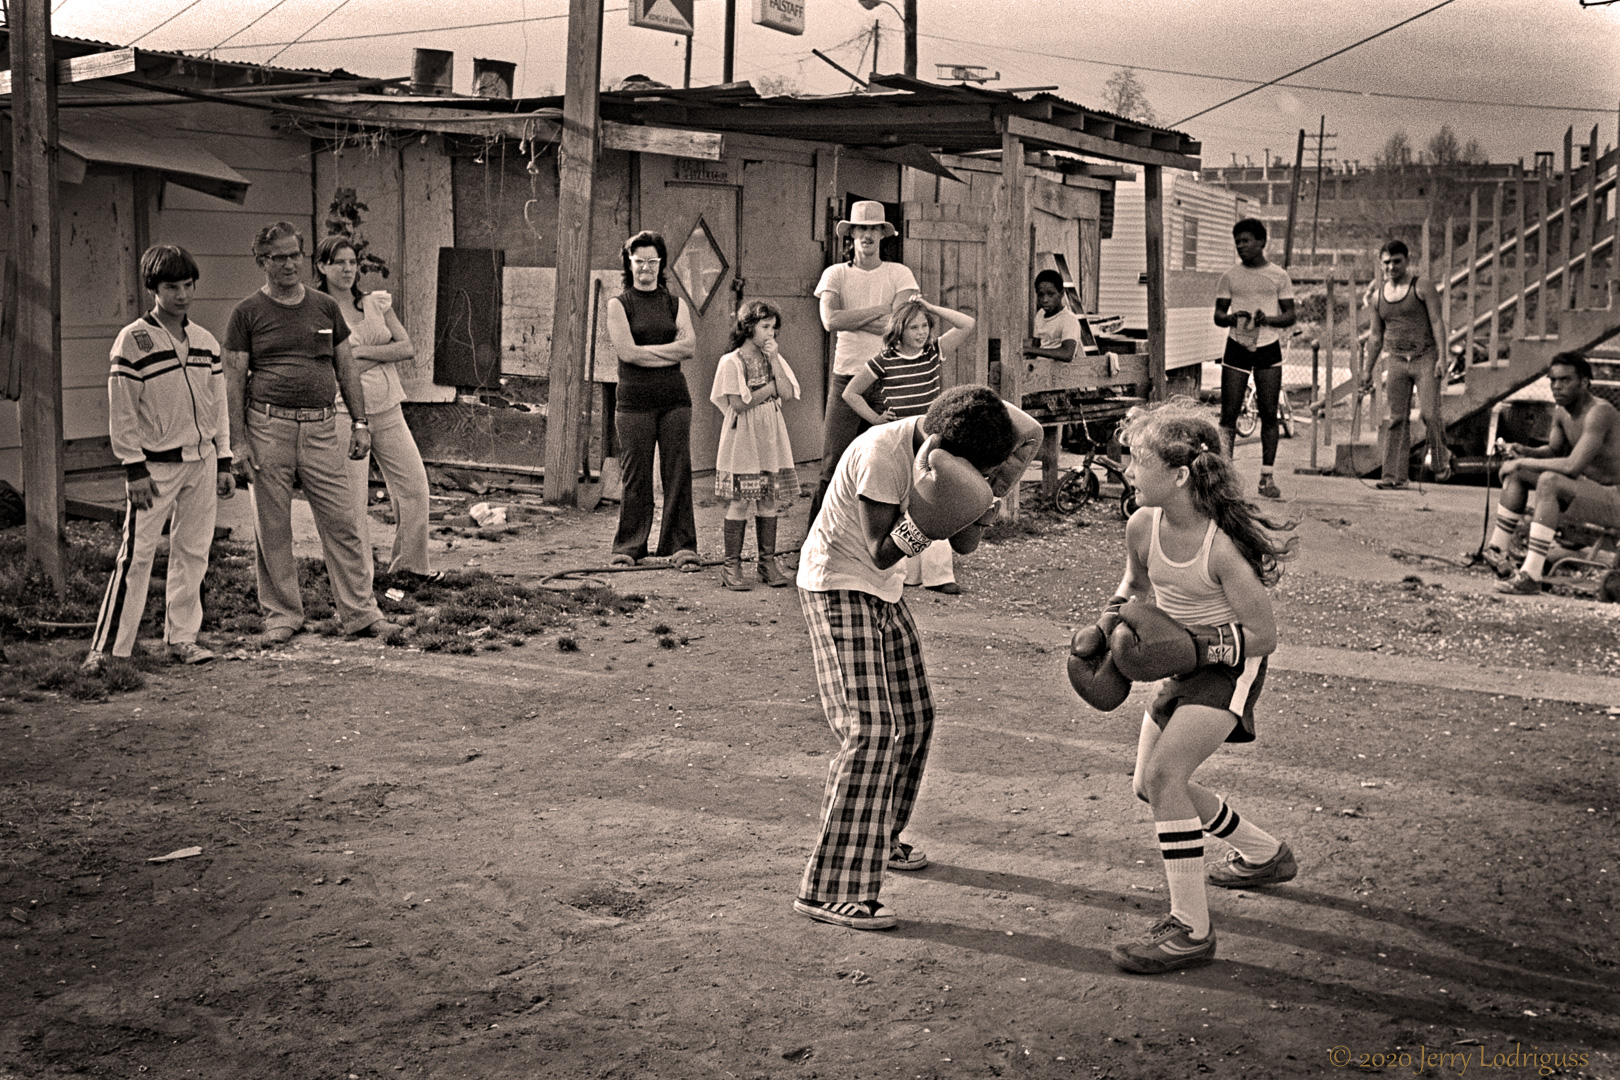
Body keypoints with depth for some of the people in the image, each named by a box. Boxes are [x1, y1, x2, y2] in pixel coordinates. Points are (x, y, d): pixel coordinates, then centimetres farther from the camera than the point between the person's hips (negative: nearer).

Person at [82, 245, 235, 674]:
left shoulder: (206, 342, 9)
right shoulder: (133, 341, -7)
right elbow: (122, 413, -8)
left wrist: (224, 463, 10)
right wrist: (135, 469, -12)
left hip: (202, 462, 5)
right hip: (156, 465, -5)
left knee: (193, 551, 7)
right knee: (136, 554, -7)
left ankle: (182, 638, 17)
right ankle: (105, 648, -3)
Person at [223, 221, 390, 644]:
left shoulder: (326, 307, 12)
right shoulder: (247, 314, 3)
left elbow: (347, 368, 16)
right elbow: (233, 382, 2)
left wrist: (359, 423, 8)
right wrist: (238, 440, -5)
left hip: (321, 428, 2)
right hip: (268, 427, -2)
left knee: (342, 524, -1)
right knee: (273, 530, 4)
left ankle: (360, 612, 5)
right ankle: (282, 615, 15)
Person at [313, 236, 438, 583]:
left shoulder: (377, 303, 9)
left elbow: (407, 348, 1)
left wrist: (365, 352, -11)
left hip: (387, 409, 5)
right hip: (344, 412, -5)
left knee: (414, 485, 7)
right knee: (351, 498, -3)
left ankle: (409, 562, 24)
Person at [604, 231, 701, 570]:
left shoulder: (676, 304, 13)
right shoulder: (618, 305, 6)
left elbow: (688, 346, -2)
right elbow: (627, 352, -8)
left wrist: (646, 351, -7)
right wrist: (672, 351, -5)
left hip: (674, 398, 2)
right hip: (635, 399, -2)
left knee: (678, 474, -1)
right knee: (635, 477, -1)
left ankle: (682, 547, 4)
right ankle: (628, 548, 8)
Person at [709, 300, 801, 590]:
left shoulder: (774, 358, 9)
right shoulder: (731, 362, -6)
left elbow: (787, 394, -3)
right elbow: (738, 404, -14)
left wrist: (774, 360, -9)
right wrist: (771, 387, -9)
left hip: (770, 438, 5)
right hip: (741, 440, -5)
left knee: (768, 501, 6)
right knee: (739, 503, -4)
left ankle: (768, 562, 13)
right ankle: (732, 566, 2)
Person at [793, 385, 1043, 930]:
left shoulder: (949, 447, -3)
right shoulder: (880, 454, -28)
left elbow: (964, 544, -2)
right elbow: (880, 553, -26)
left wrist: (979, 508, -22)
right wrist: (924, 518, -41)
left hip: (883, 592, 9)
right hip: (837, 585, -9)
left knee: (914, 717, 14)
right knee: (870, 731, -16)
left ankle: (879, 840, 36)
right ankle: (832, 889, -15)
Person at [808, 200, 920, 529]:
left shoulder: (899, 274, 6)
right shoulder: (835, 274, 7)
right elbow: (830, 320, -11)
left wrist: (852, 319, -9)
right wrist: (881, 310, -9)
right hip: (846, 380, 0)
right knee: (833, 468, -3)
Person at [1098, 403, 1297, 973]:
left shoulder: (1224, 546, -30)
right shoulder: (1143, 526, -12)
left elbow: (1263, 636, -21)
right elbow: (1133, 582, 12)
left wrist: (1192, 645, -25)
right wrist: (1114, 619, -6)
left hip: (1230, 666, -8)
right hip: (1183, 665, 8)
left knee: (1163, 772, -23)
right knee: (1148, 785, 15)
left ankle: (1191, 930, -14)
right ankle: (1264, 853, 39)